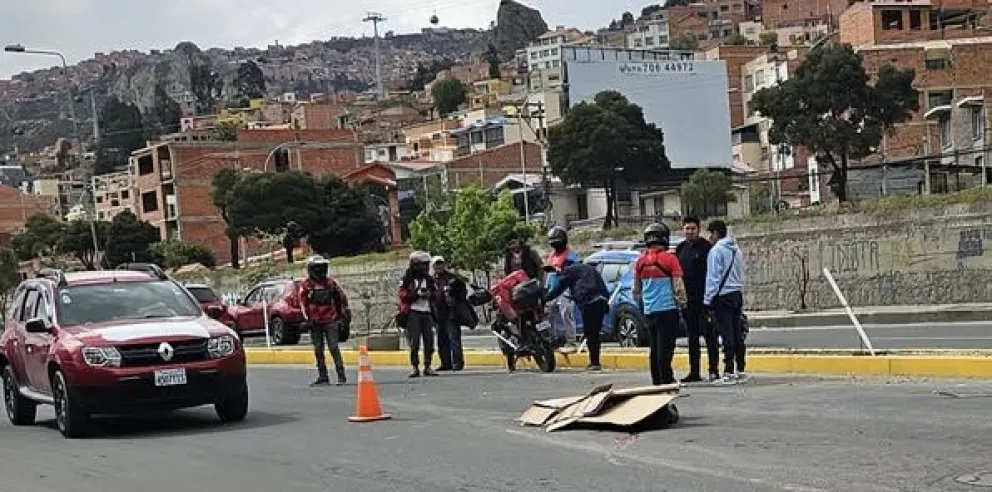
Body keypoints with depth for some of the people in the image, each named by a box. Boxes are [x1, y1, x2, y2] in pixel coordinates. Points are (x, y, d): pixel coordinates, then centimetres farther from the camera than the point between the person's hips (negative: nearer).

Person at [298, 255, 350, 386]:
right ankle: (322, 377, 14)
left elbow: (342, 298, 15)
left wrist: (345, 313, 15)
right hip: (315, 323, 1)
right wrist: (307, 319, -10)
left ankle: (341, 375, -7)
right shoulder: (305, 285, 2)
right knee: (318, 350, 6)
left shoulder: (331, 283, 8)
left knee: (334, 348, -8)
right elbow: (303, 303, -3)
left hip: (330, 321, -1)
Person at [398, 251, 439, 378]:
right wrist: (417, 294, -17)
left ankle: (427, 366, 8)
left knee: (429, 341, 0)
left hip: (427, 312, 4)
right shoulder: (408, 279, 2)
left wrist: (430, 294, -5)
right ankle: (415, 367, -1)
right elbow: (403, 294, -7)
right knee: (414, 341, -6)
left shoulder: (429, 279, 16)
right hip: (413, 313, -4)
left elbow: (435, 293, 17)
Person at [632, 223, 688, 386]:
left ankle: (656, 380, 14)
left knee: (654, 347, 11)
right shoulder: (669, 258, -7)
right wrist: (683, 303, 5)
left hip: (649, 310, 5)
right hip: (668, 308, -5)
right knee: (665, 347, -5)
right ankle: (666, 379, -7)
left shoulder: (640, 261, 7)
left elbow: (636, 290, 15)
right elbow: (678, 286, -9)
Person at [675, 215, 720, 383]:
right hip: (687, 299, 7)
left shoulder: (706, 247, -6)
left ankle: (714, 370, 1)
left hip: (703, 298, -6)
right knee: (692, 336, 10)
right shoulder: (680, 249, 13)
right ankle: (694, 372, 15)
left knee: (709, 334, -2)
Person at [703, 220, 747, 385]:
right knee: (737, 335, 10)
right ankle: (740, 371, 12)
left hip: (722, 297, -7)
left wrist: (707, 301, -9)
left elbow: (713, 278, -13)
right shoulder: (736, 250, 13)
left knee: (727, 336, -8)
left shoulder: (716, 251, -10)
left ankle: (729, 372, -9)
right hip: (737, 295, 7)